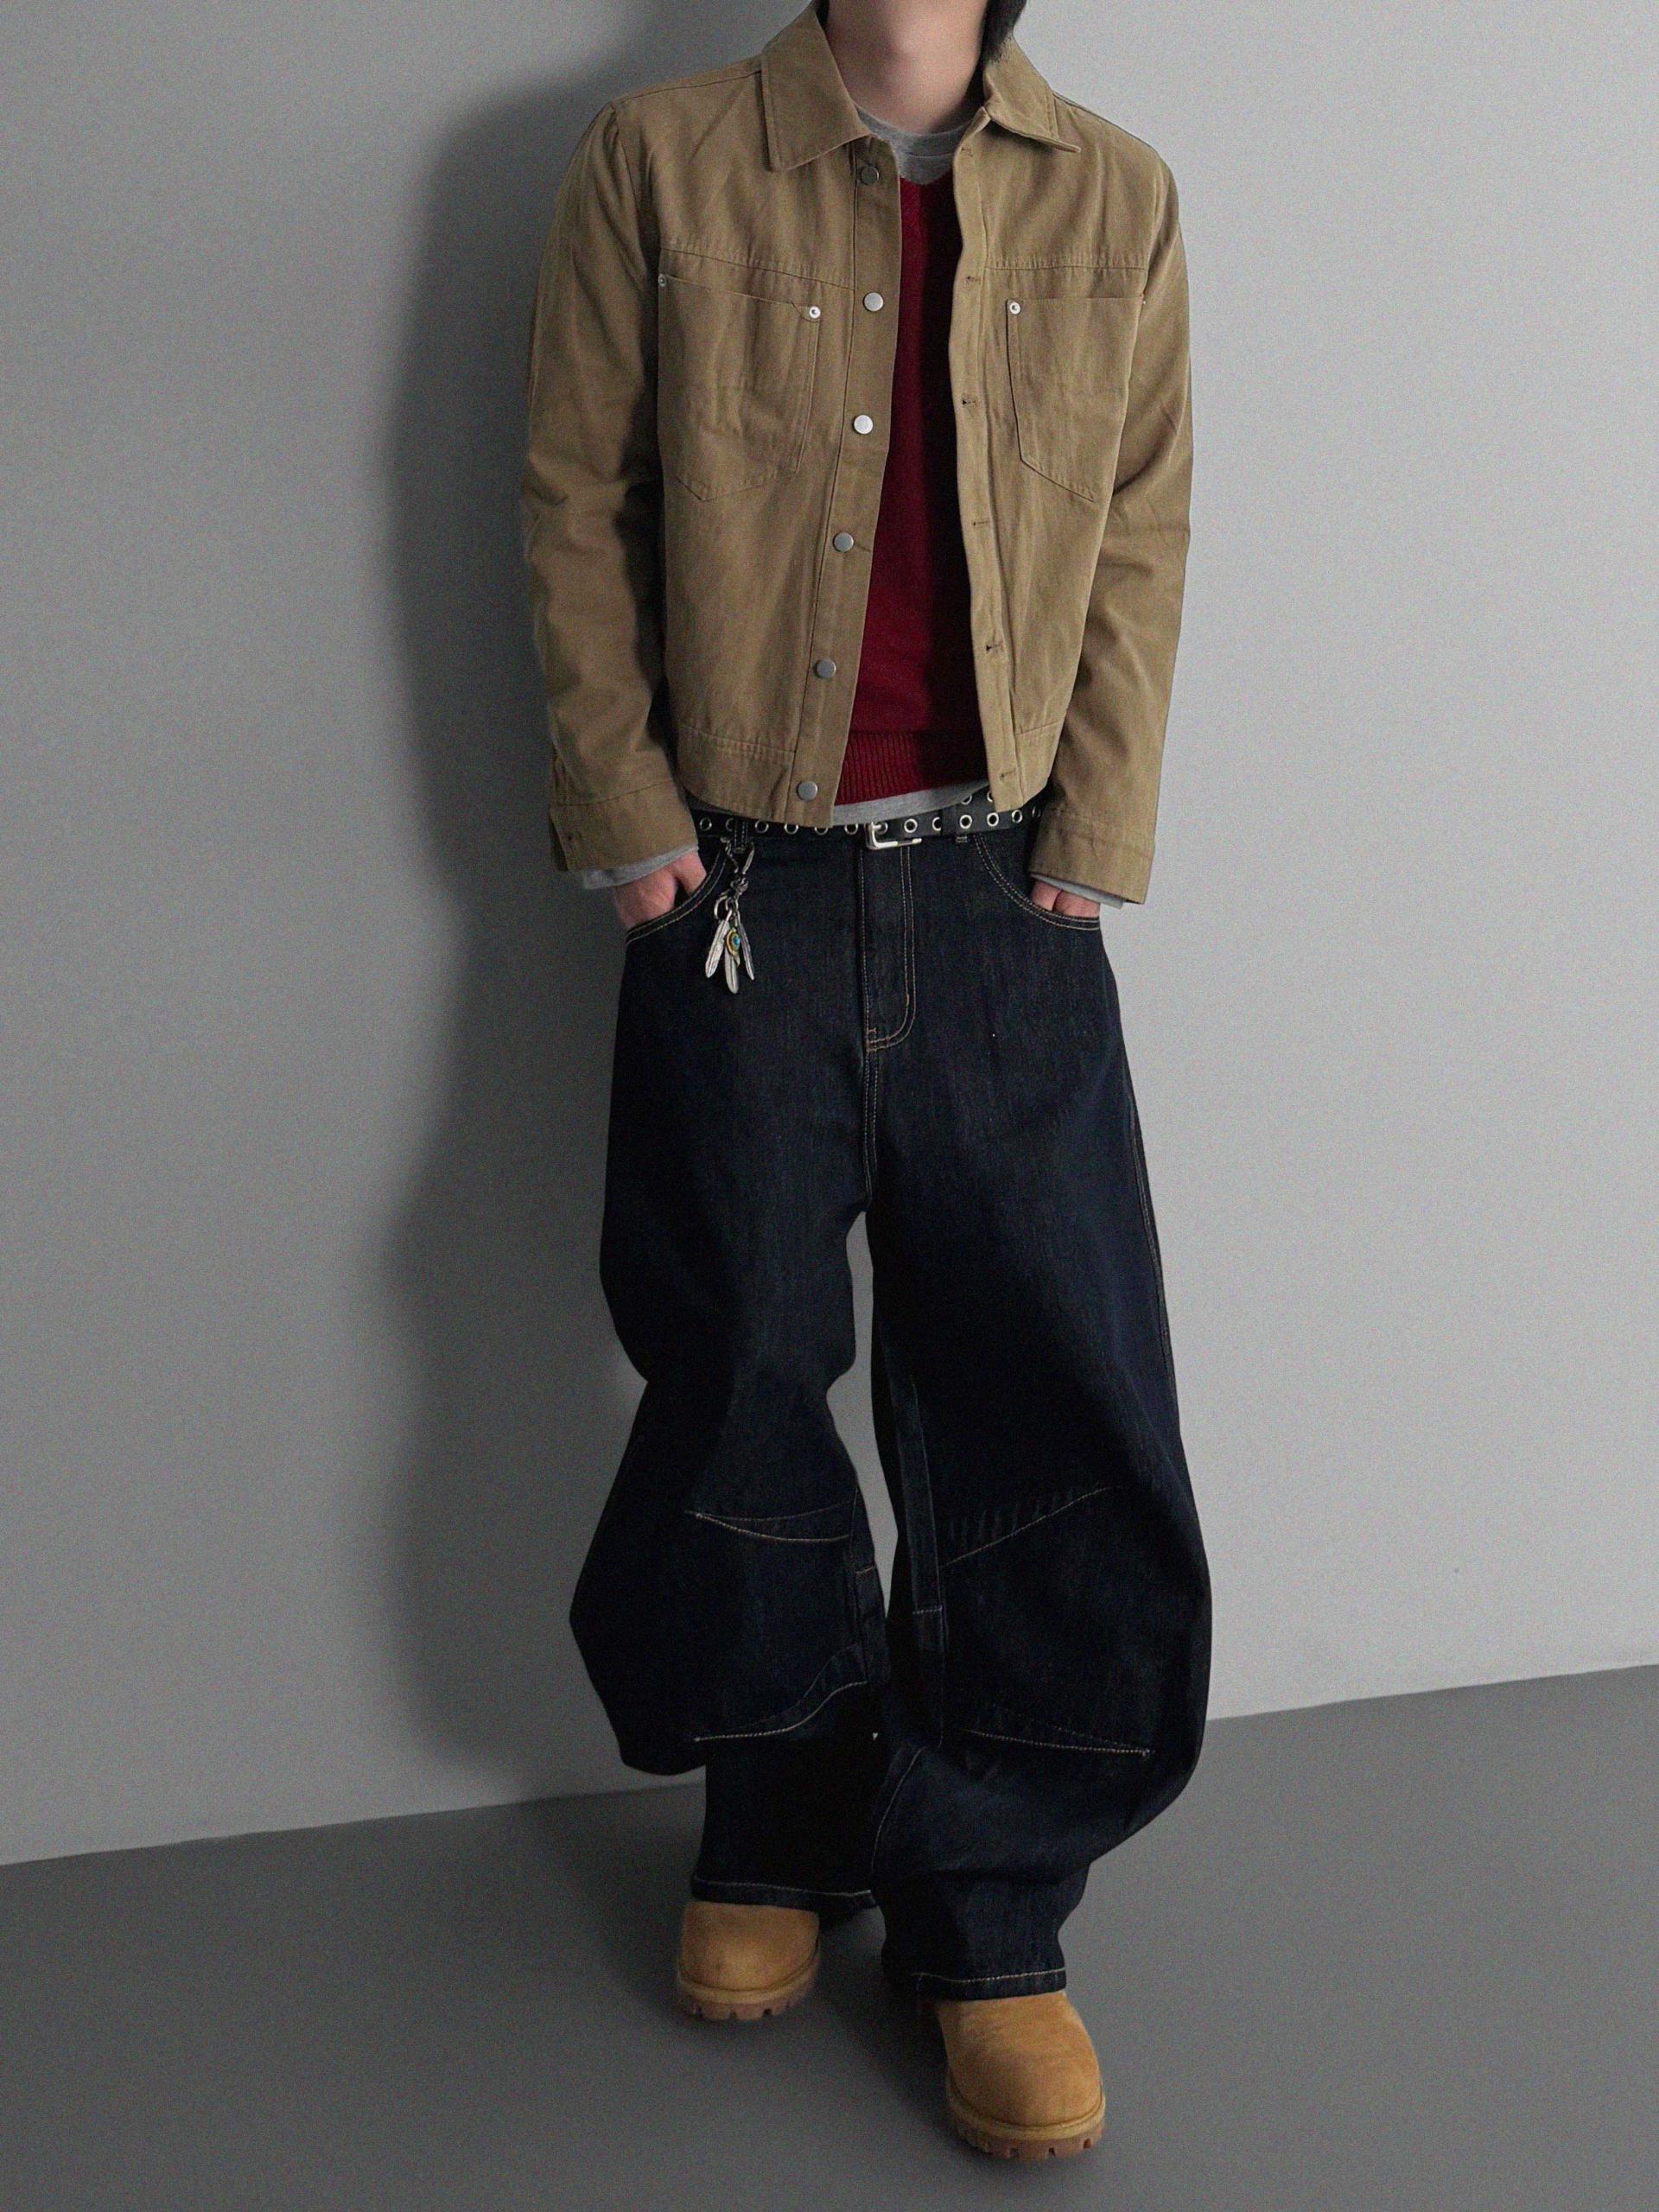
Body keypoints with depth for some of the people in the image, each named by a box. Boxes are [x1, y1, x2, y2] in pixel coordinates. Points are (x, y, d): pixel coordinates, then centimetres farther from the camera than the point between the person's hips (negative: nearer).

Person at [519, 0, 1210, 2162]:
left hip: (1003, 892, 1)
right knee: (739, 1375, 7)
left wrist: (1092, 835, -1)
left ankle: (988, 1915, 16)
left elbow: (1141, 542, 6)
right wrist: (628, 812, -4)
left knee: (1053, 1401, -1)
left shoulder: (1115, 200, 6)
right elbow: (575, 502, 2)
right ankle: (781, 1835, 29)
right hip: (739, 886, -1)